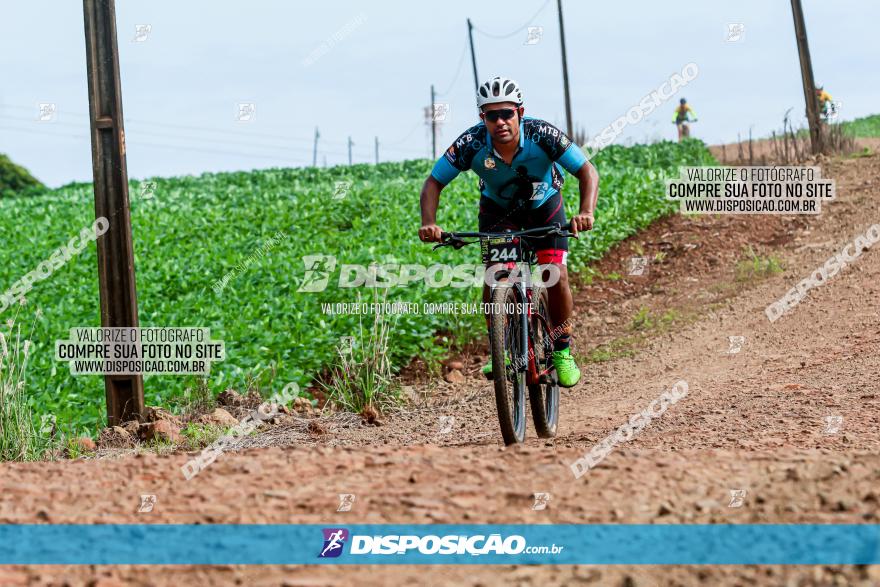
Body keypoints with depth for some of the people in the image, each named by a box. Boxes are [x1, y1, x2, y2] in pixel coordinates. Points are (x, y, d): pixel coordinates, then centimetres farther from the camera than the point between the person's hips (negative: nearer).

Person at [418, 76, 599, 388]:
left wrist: (586, 212, -48)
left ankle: (562, 350, 6)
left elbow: (587, 171, -30)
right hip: (498, 209, 1)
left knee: (556, 277, -15)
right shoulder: (472, 143, -31)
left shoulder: (542, 134, -34)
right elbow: (434, 183, -21)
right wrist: (429, 223, -39)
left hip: (543, 204, -1)